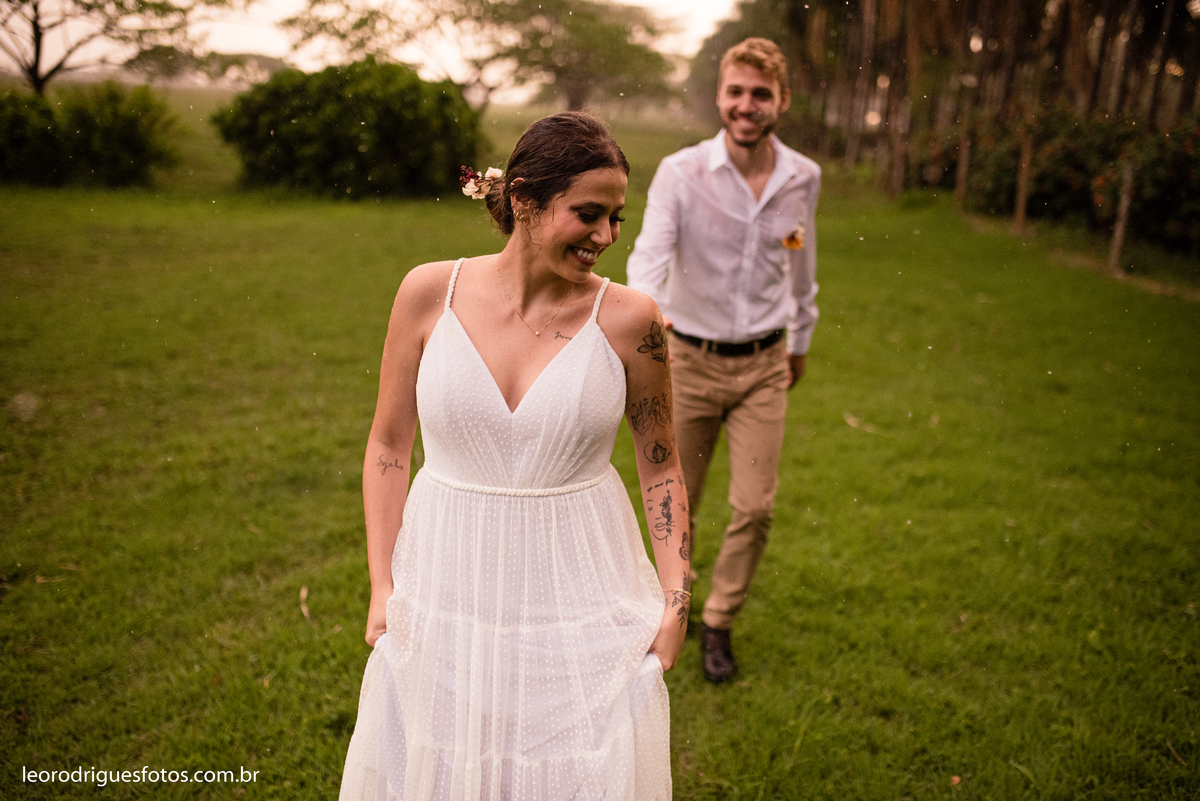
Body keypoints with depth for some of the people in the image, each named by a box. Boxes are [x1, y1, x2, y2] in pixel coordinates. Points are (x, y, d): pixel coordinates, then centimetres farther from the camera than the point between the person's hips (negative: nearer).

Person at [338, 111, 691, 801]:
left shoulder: (628, 320, -10)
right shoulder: (431, 292, -7)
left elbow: (662, 467, 1)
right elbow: (389, 446, 2)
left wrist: (676, 602, -3)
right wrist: (382, 586, 0)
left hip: (579, 601, -1)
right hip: (448, 585, 2)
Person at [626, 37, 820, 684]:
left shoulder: (803, 178, 0)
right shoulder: (680, 172, -10)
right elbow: (650, 249, -24)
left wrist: (800, 340, 23)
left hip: (762, 364, 2)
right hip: (691, 360, -2)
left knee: (755, 508, 0)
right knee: (677, 505, 9)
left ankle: (719, 624, 22)